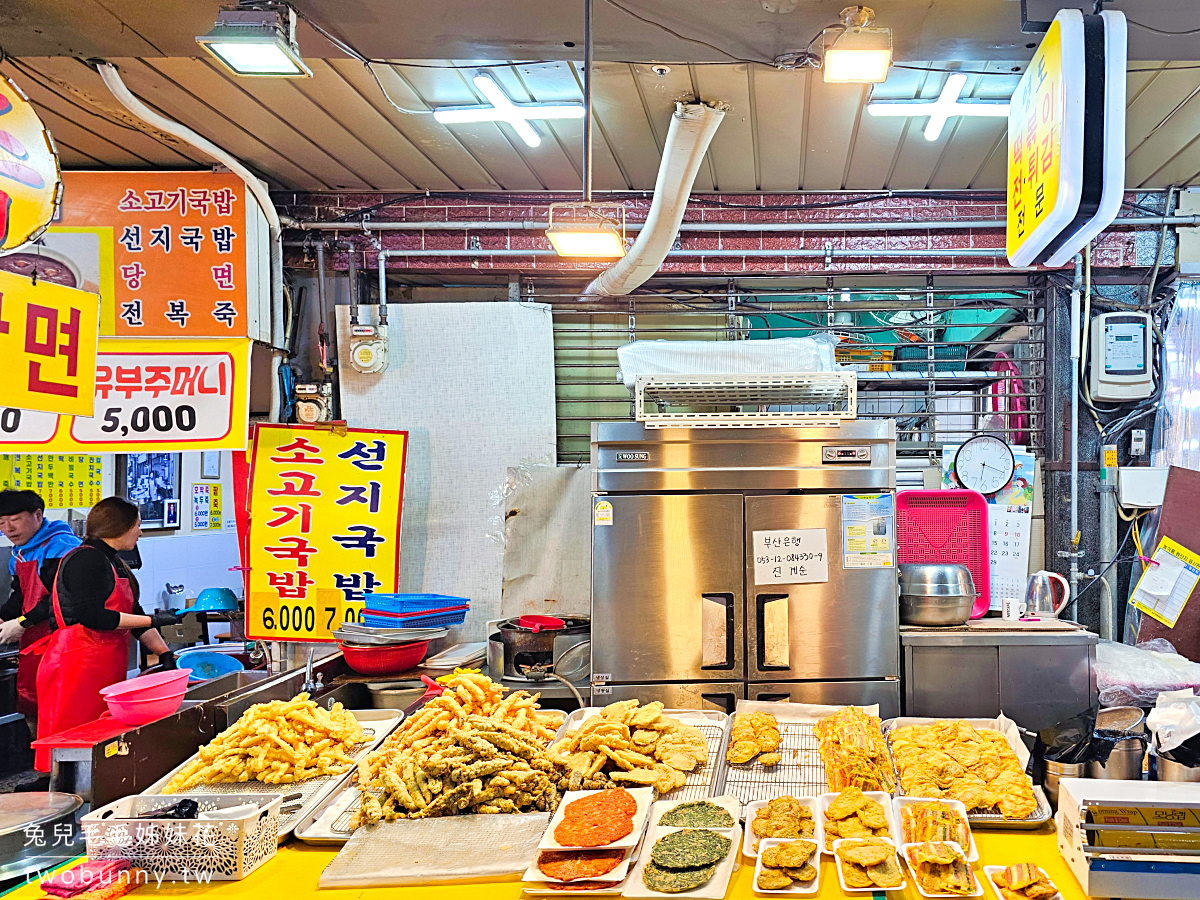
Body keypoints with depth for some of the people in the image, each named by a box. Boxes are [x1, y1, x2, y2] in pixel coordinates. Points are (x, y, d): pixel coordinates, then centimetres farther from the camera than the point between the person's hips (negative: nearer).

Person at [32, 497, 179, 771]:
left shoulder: (114, 563, 20)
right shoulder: (86, 559, -10)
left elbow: (134, 614, 22)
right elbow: (91, 616, -20)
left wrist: (165, 654, 14)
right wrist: (152, 621, -15)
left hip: (106, 666, 10)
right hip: (78, 664, -10)